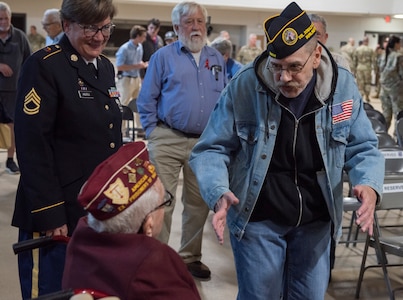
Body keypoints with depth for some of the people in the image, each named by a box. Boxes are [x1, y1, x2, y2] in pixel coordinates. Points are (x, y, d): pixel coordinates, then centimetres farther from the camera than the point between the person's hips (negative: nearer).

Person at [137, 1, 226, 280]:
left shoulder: (217, 58, 11)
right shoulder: (163, 56, 0)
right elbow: (146, 99, 0)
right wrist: (153, 133, -5)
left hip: (205, 142, 4)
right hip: (168, 140, -4)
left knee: (199, 202, 11)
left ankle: (191, 256, 26)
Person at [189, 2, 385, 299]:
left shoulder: (343, 86, -10)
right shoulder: (243, 87, -17)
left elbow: (362, 147, 0)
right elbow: (212, 149, -12)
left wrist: (369, 185, -22)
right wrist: (219, 194, -32)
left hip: (316, 220, 3)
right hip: (257, 219, -2)